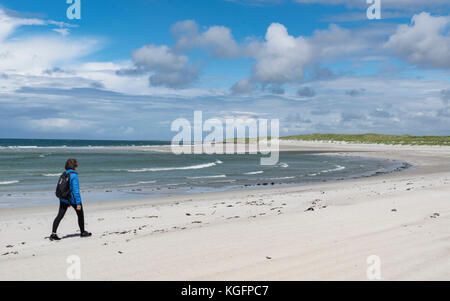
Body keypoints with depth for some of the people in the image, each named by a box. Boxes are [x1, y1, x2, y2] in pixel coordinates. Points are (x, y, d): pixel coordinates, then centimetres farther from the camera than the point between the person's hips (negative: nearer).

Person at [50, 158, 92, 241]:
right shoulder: (73, 176, -17)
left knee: (59, 216, 2)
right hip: (73, 199, -6)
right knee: (80, 214, 14)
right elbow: (76, 190, -21)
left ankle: (53, 233, -9)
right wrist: (78, 203, -21)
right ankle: (82, 232, 26)